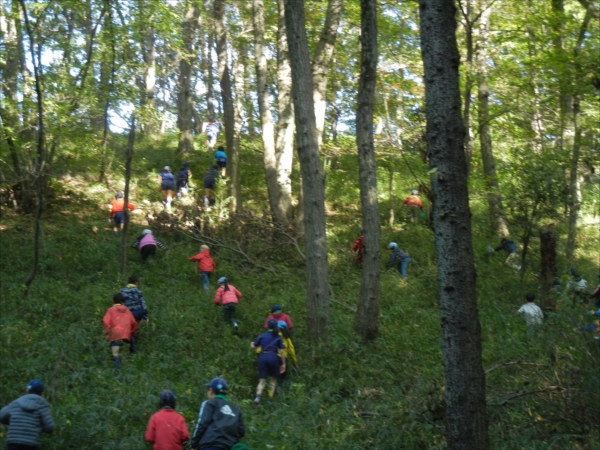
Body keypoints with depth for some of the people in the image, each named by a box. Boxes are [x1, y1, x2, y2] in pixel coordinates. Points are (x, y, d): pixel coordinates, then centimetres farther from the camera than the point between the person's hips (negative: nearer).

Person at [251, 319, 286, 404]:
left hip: (263, 357, 1)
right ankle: (270, 398, 11)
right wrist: (283, 363, 7)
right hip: (273, 357, -1)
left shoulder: (262, 336, 11)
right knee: (273, 379, 18)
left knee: (262, 380, 2)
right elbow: (281, 351, 3)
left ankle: (258, 396, -24)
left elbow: (253, 347, 11)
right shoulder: (278, 337, 9)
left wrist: (251, 344, 35)